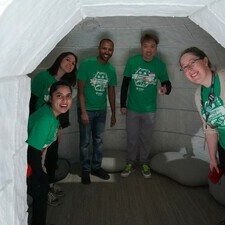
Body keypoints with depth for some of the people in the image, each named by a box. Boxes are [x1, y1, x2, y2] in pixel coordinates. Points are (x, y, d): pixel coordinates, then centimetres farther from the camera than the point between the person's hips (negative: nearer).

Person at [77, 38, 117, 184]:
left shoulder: (111, 69, 2)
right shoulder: (87, 64, -12)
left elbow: (111, 92, 9)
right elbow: (80, 89, -13)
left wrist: (113, 114, 10)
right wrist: (83, 111, -18)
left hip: (101, 110, 4)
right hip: (86, 110, -4)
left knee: (99, 141, 14)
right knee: (85, 142, 5)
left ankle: (96, 167, 30)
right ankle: (85, 170, 21)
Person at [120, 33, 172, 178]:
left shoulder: (160, 65, -8)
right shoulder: (132, 61, -9)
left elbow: (167, 83, -1)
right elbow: (125, 84, -2)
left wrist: (166, 88, -27)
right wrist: (123, 105, 0)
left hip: (150, 110, 0)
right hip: (132, 109, 0)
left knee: (146, 138, 15)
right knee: (132, 138, 12)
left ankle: (144, 163, 35)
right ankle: (131, 163, 31)